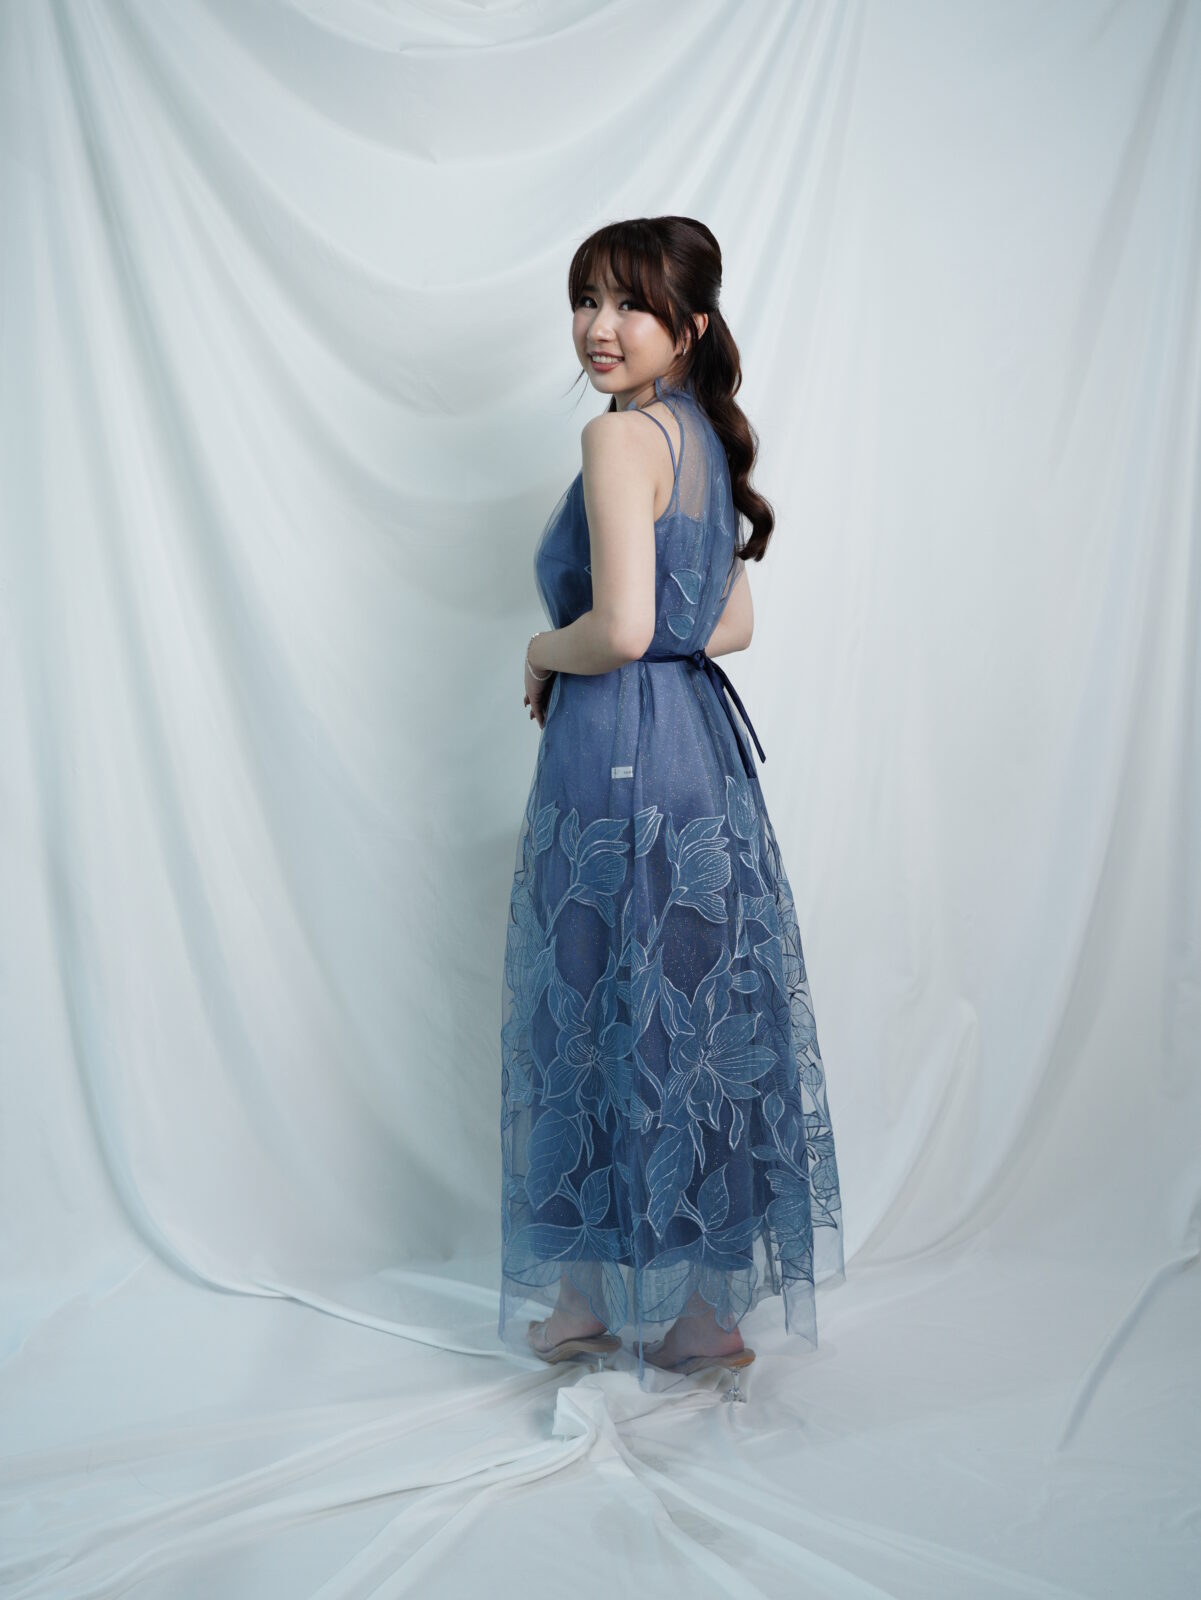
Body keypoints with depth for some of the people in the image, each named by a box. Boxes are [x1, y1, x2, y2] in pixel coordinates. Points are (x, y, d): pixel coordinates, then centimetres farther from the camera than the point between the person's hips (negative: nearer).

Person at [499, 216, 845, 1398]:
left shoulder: (621, 436, -13)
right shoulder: (705, 435, 15)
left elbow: (620, 630, -22)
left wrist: (542, 653, -3)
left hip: (619, 758, -9)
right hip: (703, 743, 9)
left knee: (619, 1010, 3)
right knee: (690, 1009, 14)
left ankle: (608, 1300, 21)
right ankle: (702, 1299, 28)